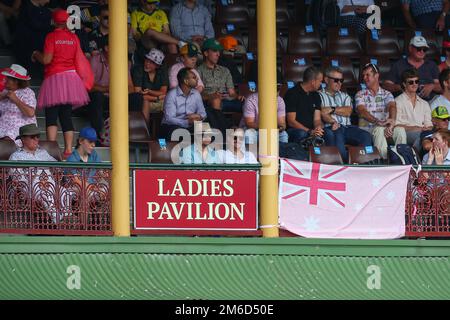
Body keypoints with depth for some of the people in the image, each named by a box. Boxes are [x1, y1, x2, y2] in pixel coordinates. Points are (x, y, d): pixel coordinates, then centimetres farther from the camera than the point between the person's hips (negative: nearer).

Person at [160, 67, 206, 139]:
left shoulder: (196, 94, 9)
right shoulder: (172, 95, -11)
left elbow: (202, 114, 11)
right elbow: (169, 119, -19)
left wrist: (198, 116, -15)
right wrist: (188, 122, -30)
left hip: (189, 127, 5)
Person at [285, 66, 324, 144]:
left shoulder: (315, 96, 16)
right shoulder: (292, 94, -5)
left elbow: (317, 119, 11)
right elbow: (291, 121, -11)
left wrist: (318, 127, -16)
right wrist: (310, 132, -22)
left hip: (312, 130, 5)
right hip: (293, 130, -5)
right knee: (302, 134, -39)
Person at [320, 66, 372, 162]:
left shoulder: (345, 96, 29)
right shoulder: (320, 95, 15)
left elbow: (348, 111, 9)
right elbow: (323, 113, -3)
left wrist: (332, 109, -1)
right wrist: (333, 122, -21)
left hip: (347, 127, 5)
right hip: (330, 128, -5)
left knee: (366, 136, -25)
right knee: (337, 138, -40)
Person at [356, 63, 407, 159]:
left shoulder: (386, 94, 14)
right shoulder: (360, 95, 10)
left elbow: (392, 107, -8)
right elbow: (362, 111, -9)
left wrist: (392, 120, -34)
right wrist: (377, 121, -30)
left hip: (385, 126, 2)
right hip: (367, 128, -2)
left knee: (400, 130, -29)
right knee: (379, 130, -37)